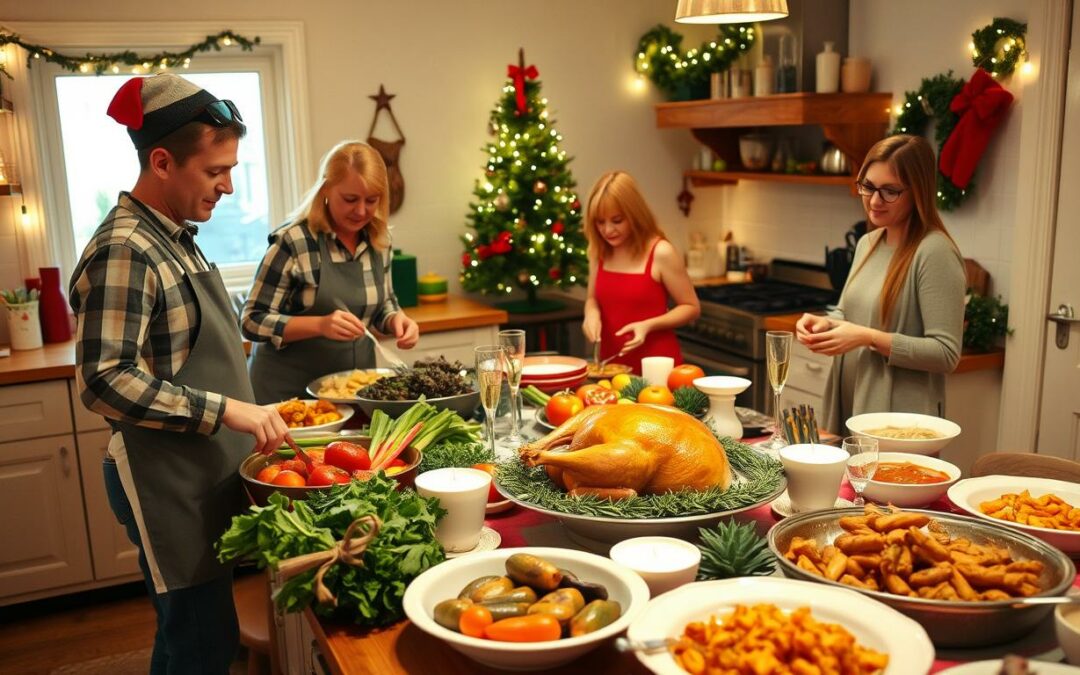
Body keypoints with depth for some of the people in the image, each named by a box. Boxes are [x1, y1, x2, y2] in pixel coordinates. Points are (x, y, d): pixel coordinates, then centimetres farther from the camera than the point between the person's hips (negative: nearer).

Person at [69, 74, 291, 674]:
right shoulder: (123, 251, -19)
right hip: (166, 482, -9)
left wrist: (249, 411, 13)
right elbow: (104, 381, -25)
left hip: (208, 469, 9)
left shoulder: (175, 238, 11)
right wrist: (226, 410, -25)